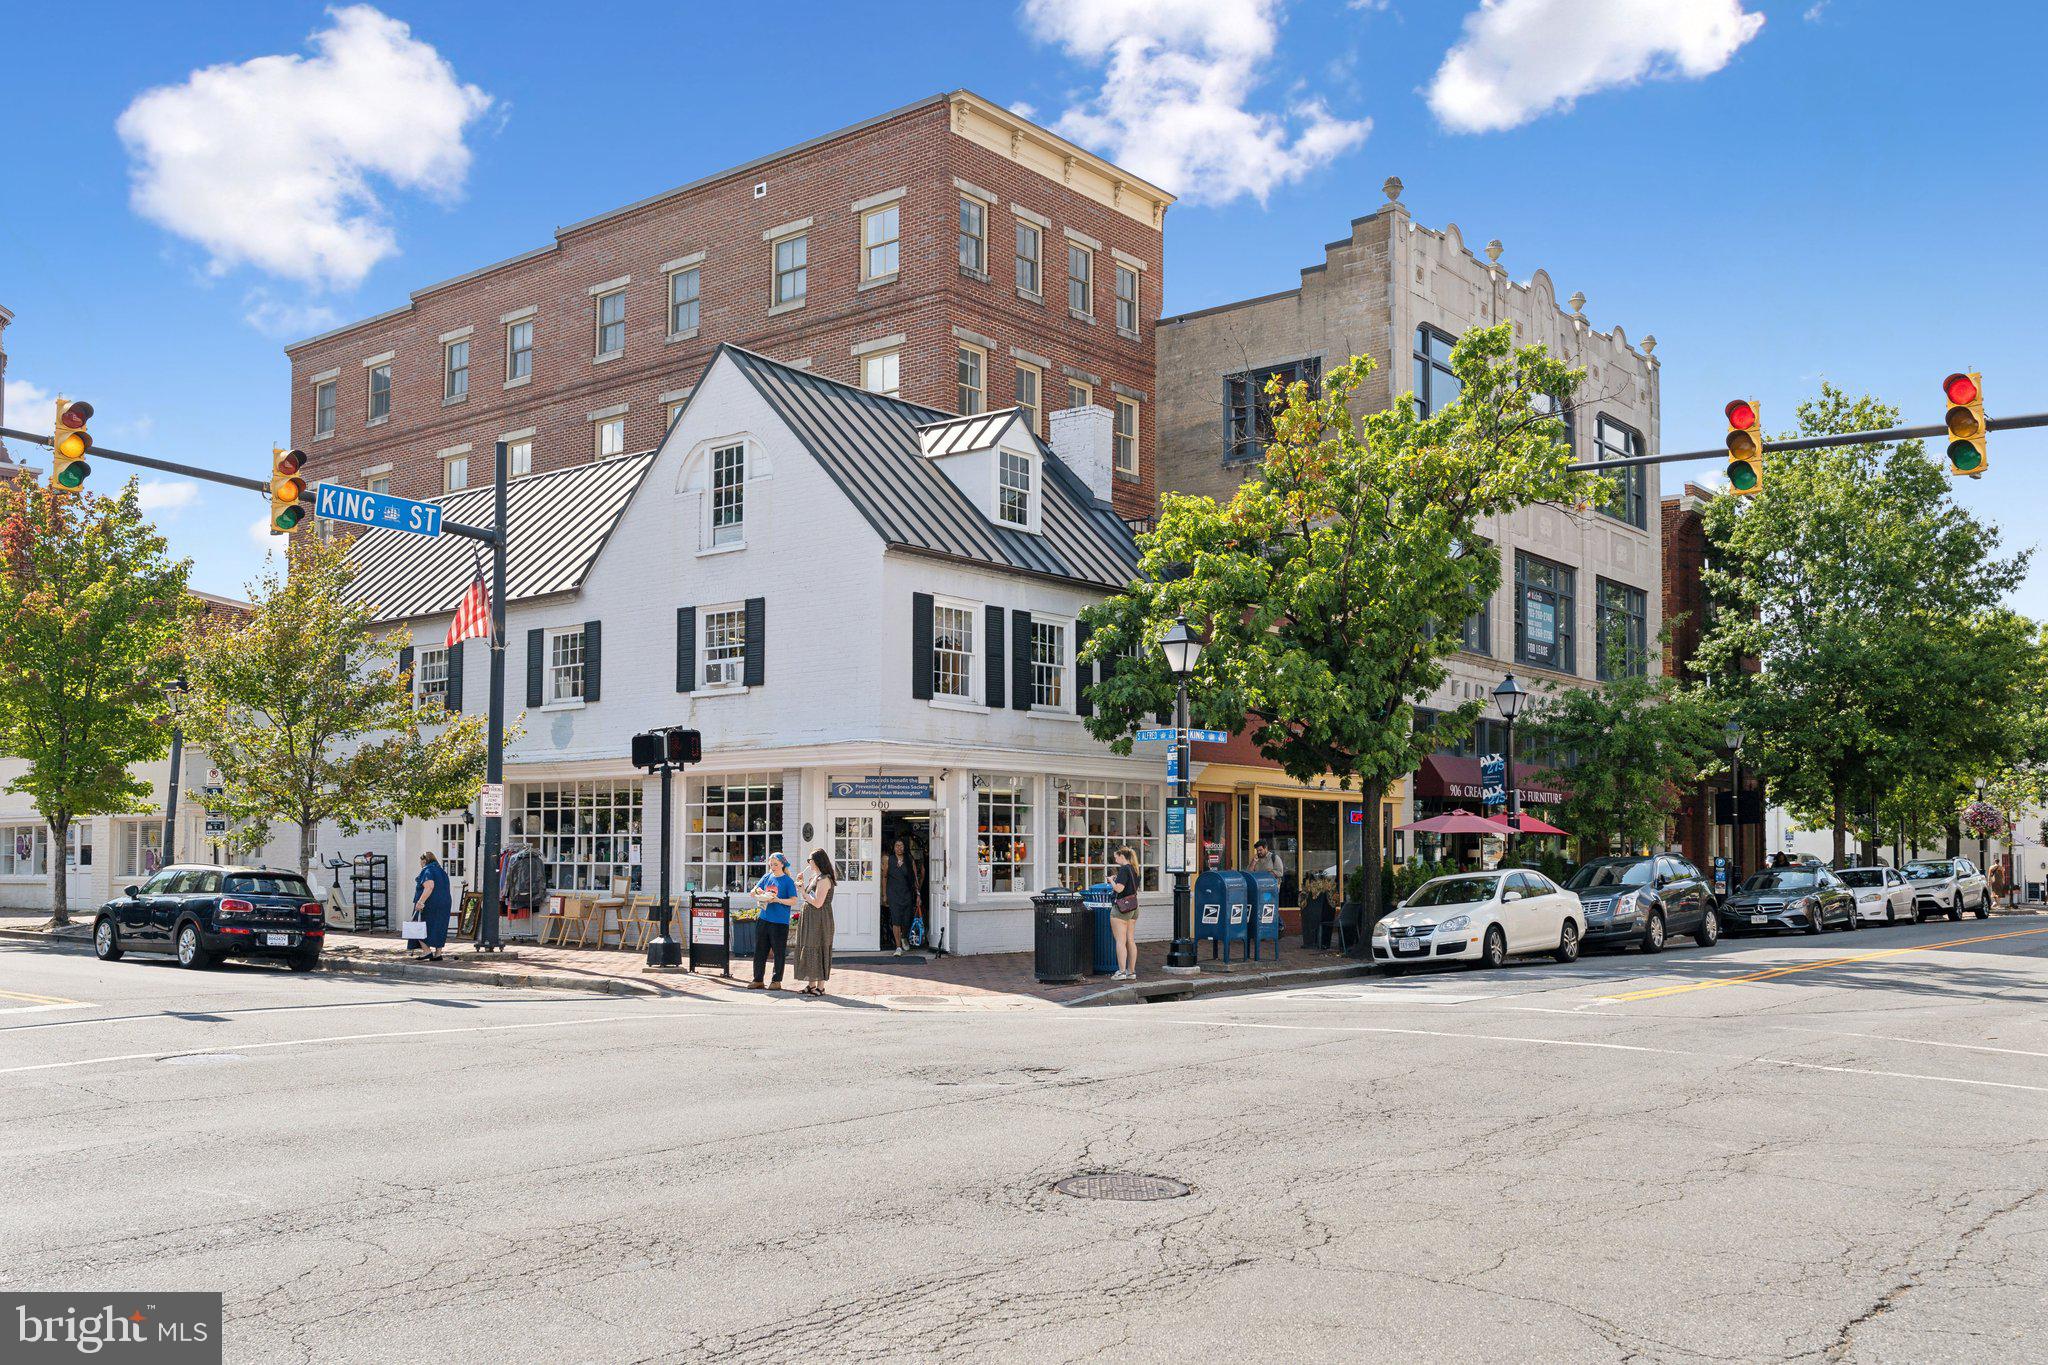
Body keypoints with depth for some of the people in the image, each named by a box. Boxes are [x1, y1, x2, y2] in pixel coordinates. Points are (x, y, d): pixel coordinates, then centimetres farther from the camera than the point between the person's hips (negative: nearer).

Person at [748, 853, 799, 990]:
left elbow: (794, 901, -8)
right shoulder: (766, 877, 11)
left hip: (780, 922, -5)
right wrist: (757, 891, -12)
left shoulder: (788, 881, -3)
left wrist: (778, 900, -21)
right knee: (759, 951, 7)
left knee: (778, 953, 1)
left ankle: (777, 981, 10)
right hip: (764, 919, 5)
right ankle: (758, 980, 16)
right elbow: (753, 894, 11)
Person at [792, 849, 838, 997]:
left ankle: (820, 987, 1)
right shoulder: (815, 877, 13)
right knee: (809, 950, 13)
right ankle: (811, 984, 20)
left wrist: (803, 892, -14)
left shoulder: (824, 879, -17)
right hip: (810, 919, 10)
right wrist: (804, 887, 6)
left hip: (819, 920, -10)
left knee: (817, 950, -5)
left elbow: (817, 903, -22)